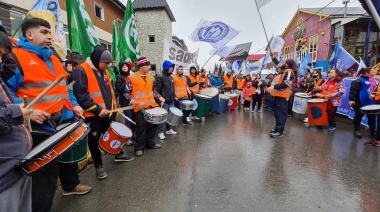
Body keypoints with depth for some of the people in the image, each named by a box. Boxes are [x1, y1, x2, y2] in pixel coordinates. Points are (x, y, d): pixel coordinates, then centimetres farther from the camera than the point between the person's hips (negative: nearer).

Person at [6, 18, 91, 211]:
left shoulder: (53, 59, 15)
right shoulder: (16, 57, -10)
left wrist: (74, 104, 8)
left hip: (65, 119, 8)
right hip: (41, 126, -8)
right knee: (47, 171, 2)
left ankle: (71, 185, 49)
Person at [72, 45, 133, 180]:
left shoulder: (104, 71, 11)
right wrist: (97, 110, -22)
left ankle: (119, 154, 41)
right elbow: (80, 95, -20)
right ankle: (98, 166, 24)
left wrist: (114, 106, 10)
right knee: (94, 140, 8)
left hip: (108, 112, 7)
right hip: (93, 115, -7)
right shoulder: (81, 71, -14)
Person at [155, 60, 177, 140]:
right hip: (164, 102, -8)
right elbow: (156, 90, -15)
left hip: (171, 101, 8)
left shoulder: (171, 77, 15)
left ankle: (168, 129, 30)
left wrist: (174, 96, 14)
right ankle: (160, 132, 9)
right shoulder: (159, 77, -11)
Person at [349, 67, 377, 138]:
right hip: (360, 102, -7)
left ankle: (372, 132, 23)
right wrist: (352, 99, -26)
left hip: (370, 102, 7)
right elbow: (353, 90, -19)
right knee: (358, 116, 6)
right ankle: (356, 130, 19)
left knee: (372, 117, 11)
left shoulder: (373, 81, 13)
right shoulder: (359, 81, -13)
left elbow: (375, 90, 24)